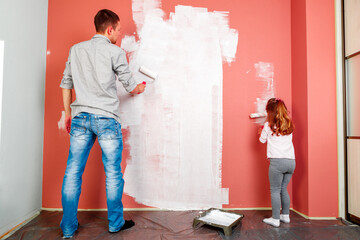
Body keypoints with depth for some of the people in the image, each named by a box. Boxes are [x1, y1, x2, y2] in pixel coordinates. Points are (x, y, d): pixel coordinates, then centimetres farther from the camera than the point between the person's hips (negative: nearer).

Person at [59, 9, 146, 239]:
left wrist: (68, 114, 21)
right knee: (113, 173, 6)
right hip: (106, 118, -4)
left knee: (73, 172, 8)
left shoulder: (76, 49, 13)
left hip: (80, 117, 5)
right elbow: (131, 86, 4)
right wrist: (141, 87, 26)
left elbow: (66, 84, 14)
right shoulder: (116, 52, -2)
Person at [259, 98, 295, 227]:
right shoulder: (289, 124, 11)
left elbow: (262, 140, 9)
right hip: (291, 161, 6)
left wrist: (262, 130, 26)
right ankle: (285, 215, 26)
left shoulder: (269, 125, -3)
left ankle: (275, 219, 8)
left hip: (277, 161, -6)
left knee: (275, 190, 3)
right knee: (283, 189, 18)